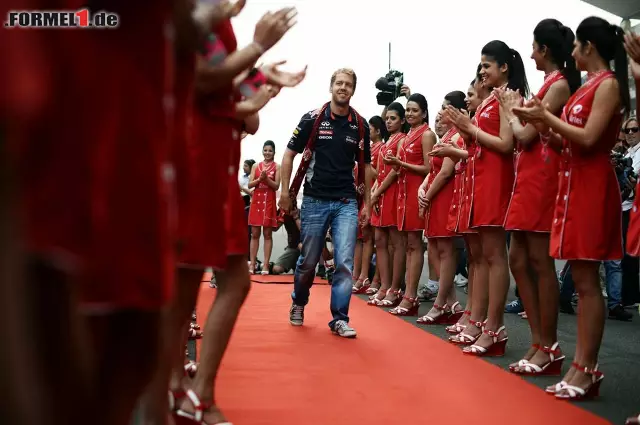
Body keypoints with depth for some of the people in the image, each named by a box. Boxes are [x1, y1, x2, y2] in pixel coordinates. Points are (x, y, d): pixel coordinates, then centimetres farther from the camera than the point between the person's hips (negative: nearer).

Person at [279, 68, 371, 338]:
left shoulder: (360, 125, 4)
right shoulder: (312, 119, -3)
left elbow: (365, 166, 11)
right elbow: (289, 154, 3)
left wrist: (367, 204, 9)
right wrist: (285, 190, -3)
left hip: (347, 203, 1)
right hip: (314, 201, -1)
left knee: (345, 262, -6)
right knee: (308, 261, 10)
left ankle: (339, 318, 4)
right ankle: (298, 303, 36)